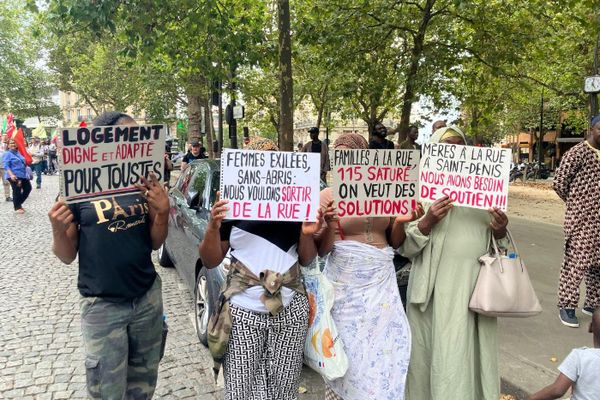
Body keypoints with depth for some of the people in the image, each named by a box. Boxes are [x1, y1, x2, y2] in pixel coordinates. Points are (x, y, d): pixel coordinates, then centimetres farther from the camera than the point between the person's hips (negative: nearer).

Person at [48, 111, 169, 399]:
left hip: (148, 297, 3)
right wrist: (58, 230, -23)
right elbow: (67, 256, -3)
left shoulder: (142, 183, 1)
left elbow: (154, 243, 6)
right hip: (102, 305, -3)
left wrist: (162, 212, -12)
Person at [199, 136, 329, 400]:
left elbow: (306, 260, 12)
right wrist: (213, 226, -14)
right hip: (243, 311, -1)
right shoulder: (231, 205, 2)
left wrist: (307, 235, -8)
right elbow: (210, 262, 3)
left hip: (291, 310, 2)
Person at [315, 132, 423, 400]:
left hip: (381, 280, 3)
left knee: (384, 344, 7)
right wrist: (330, 225, -23)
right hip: (346, 282, -3)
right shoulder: (328, 196, -4)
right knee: (348, 347, 6)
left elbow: (394, 243, 11)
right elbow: (321, 251, -5)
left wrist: (400, 222, -8)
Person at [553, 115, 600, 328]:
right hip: (580, 219, -7)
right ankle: (567, 306, 5)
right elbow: (559, 183, -11)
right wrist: (576, 203, 2)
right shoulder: (578, 153, -9)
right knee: (575, 261, -4)